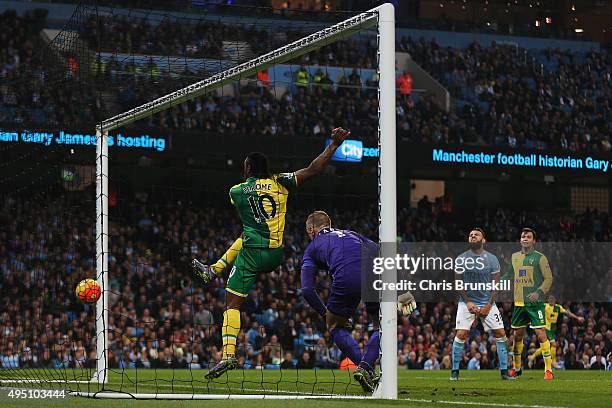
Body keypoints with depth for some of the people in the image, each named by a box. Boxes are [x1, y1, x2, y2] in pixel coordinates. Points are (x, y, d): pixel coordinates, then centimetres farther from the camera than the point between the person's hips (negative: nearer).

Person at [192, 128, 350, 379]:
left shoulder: (236, 191, 4)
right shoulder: (280, 183, 4)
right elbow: (313, 170, 1)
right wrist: (334, 144, 5)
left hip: (252, 254, -4)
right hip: (276, 255, 4)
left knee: (232, 304, -2)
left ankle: (228, 355, -17)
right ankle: (212, 271, 42)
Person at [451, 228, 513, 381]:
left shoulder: (492, 259, -1)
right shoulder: (461, 259, -1)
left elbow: (496, 284, -1)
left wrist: (488, 305, -10)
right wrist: (468, 302, -11)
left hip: (487, 302, 1)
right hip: (467, 301, -1)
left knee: (500, 333, -5)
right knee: (461, 334, -12)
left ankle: (504, 371, 4)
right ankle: (454, 372, -2)